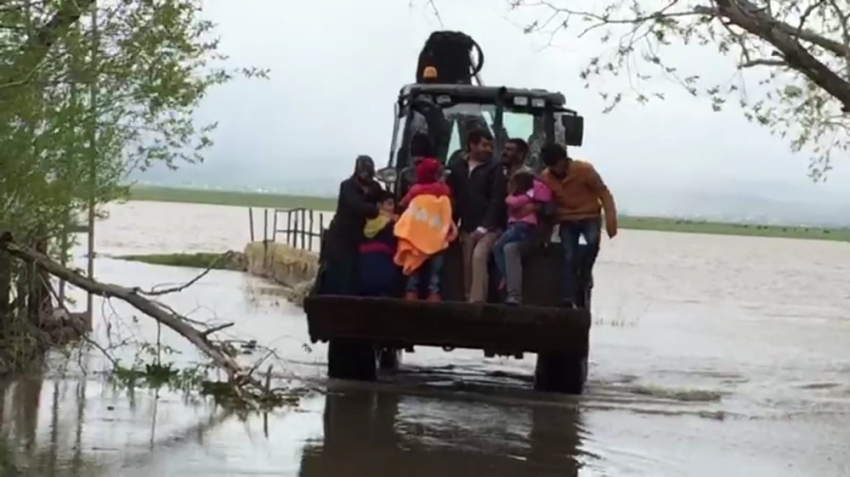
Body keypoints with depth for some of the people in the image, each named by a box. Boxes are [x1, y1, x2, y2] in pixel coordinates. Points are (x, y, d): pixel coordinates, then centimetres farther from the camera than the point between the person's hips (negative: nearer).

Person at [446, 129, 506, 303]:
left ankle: (477, 302, -27)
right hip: (467, 226, 4)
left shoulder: (494, 168, -4)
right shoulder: (456, 166, 7)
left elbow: (497, 200, -10)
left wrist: (484, 226, -18)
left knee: (479, 256, -23)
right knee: (468, 264, 2)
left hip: (489, 226, -4)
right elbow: (451, 196, 10)